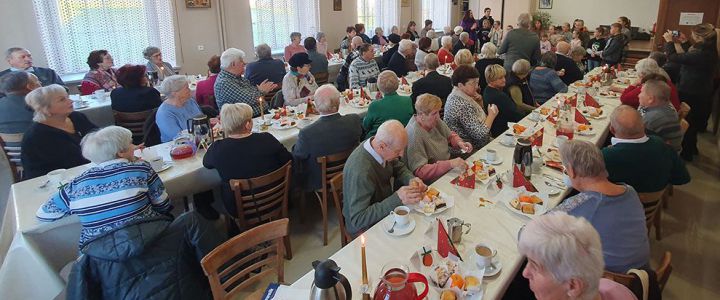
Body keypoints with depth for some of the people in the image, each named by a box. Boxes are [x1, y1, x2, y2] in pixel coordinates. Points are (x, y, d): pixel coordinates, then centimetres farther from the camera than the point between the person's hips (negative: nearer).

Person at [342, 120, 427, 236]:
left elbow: (399, 167, 10)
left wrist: (411, 179, -13)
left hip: (386, 209, 8)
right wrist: (397, 199, -38)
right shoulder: (360, 171, -34)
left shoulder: (383, 151, -10)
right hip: (366, 227, -8)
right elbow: (358, 219, -32)